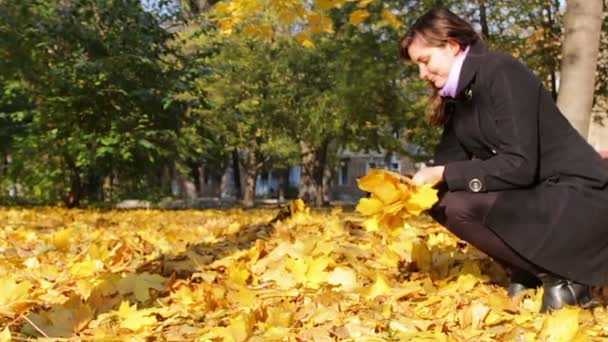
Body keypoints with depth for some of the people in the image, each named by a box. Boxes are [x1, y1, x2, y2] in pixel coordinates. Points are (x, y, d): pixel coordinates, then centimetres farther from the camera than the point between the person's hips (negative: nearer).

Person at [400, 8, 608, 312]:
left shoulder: (501, 71, -16)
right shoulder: (461, 94, 11)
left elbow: (519, 166, -24)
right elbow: (448, 162, 8)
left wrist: (444, 174, -22)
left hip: (579, 199, -9)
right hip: (535, 196, 9)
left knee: (459, 206, -24)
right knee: (440, 202, 1)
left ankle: (561, 278, -9)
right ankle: (529, 272, 7)